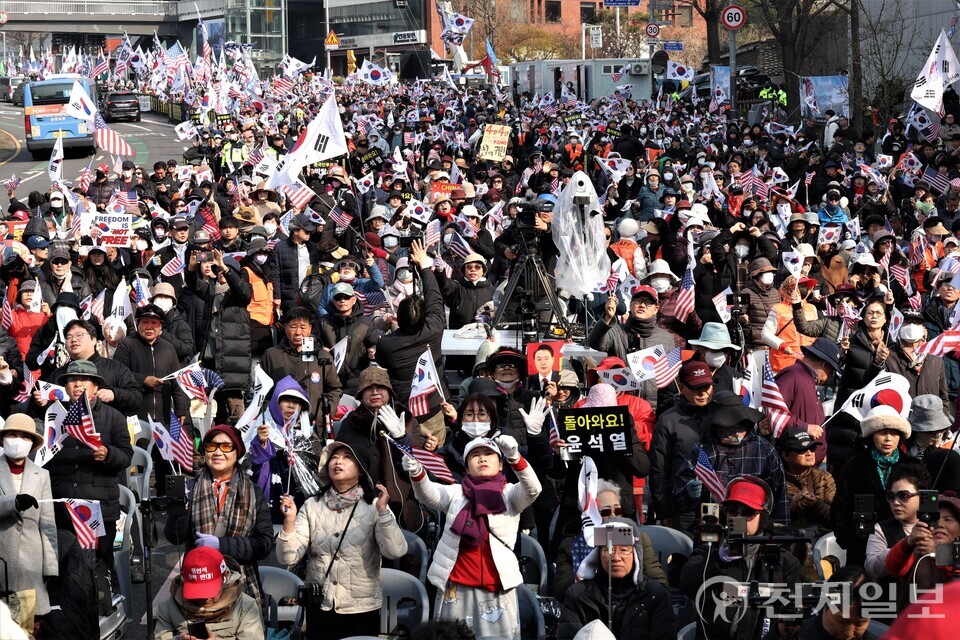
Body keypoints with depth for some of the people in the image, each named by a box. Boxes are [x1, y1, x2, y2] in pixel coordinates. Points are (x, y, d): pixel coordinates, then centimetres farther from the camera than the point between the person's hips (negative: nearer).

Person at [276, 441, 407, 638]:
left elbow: (395, 552, -18)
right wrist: (290, 520, -19)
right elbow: (288, 557, -5)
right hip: (319, 608, 2)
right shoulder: (312, 506, 1)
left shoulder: (373, 506, -5)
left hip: (362, 609, -2)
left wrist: (383, 511, -26)